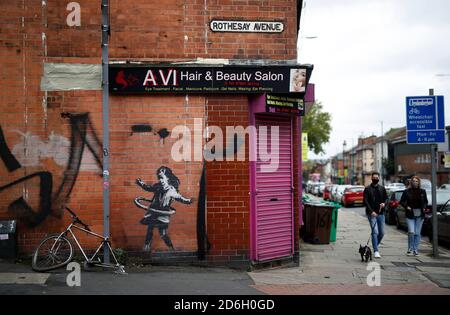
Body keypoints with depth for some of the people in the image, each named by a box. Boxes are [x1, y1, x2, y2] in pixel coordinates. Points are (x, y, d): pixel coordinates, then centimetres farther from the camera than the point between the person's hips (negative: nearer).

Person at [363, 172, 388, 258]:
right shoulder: (367, 189, -1)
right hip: (372, 214, -4)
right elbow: (365, 201, -6)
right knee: (375, 232, -12)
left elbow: (386, 198, 17)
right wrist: (371, 211, -16)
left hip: (381, 213, 4)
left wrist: (384, 203, -7)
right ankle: (376, 251, -9)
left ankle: (375, 246, 30)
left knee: (382, 232, 7)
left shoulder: (382, 188, 12)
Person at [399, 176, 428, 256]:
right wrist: (406, 207, -11)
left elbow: (426, 201, 17)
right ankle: (410, 249, 7)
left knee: (417, 233, 6)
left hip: (420, 215, 2)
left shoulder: (422, 191, 6)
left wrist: (424, 207, -1)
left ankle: (415, 250, 17)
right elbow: (402, 201, 5)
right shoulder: (407, 191, -1)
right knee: (411, 232, -11)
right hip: (410, 215, -2)